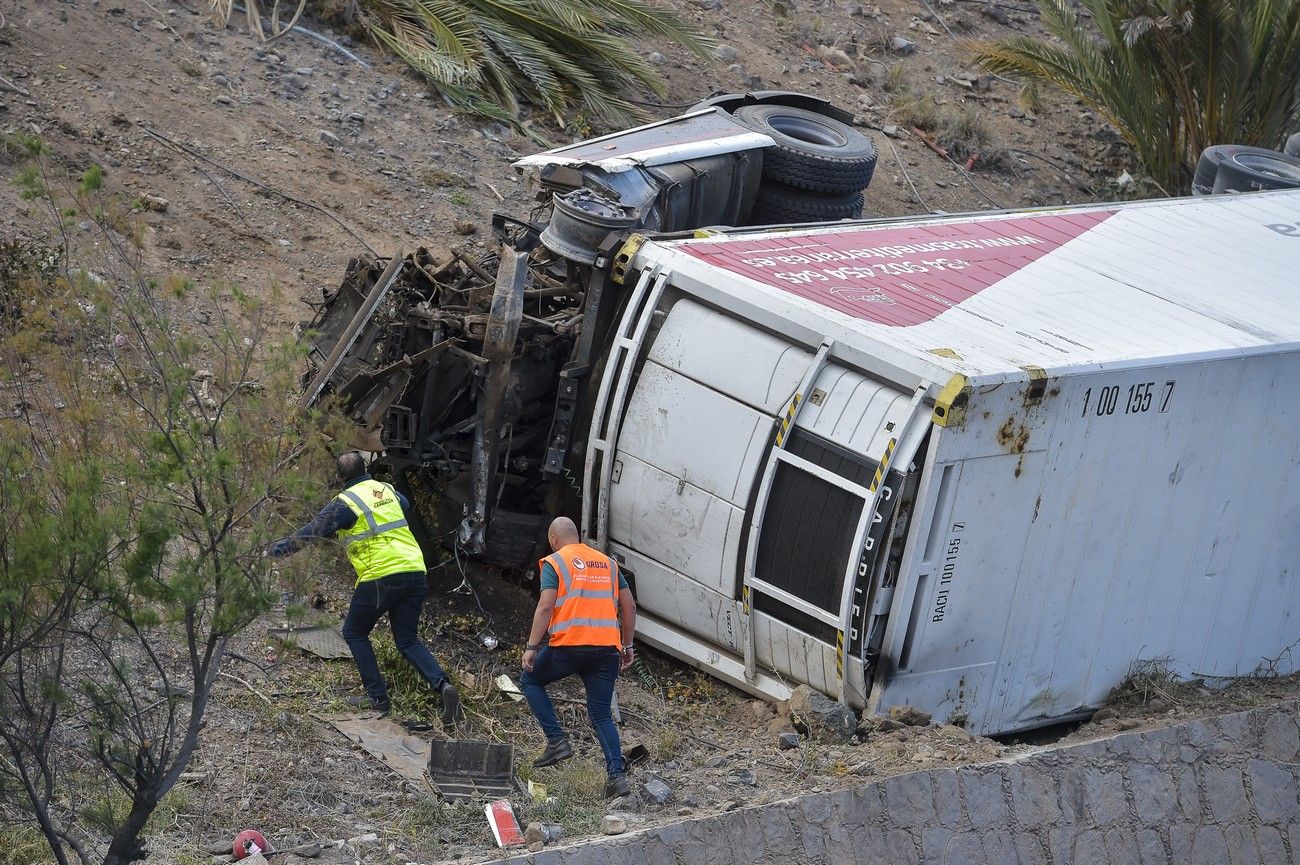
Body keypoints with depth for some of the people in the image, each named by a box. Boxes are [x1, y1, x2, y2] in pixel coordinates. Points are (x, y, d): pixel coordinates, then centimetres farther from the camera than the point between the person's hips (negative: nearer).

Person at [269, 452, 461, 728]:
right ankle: (442, 684, -10)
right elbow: (405, 505, 37)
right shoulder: (387, 490, 14)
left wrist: (275, 550, 9)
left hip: (380, 577, -6)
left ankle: (378, 697, 10)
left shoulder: (345, 503, -5)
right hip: (414, 571, 6)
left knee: (355, 633, 16)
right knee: (408, 640, 15)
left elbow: (311, 533, -1)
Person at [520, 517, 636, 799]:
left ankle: (557, 741, 7)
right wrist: (627, 645, 24)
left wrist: (531, 646, -7)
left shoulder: (555, 563, 2)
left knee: (530, 681, 21)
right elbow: (629, 606, 17)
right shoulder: (608, 563, 18)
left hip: (569, 644, -4)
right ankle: (616, 774, -7)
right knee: (602, 715, 10)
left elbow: (545, 607, -9)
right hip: (607, 647, 4)